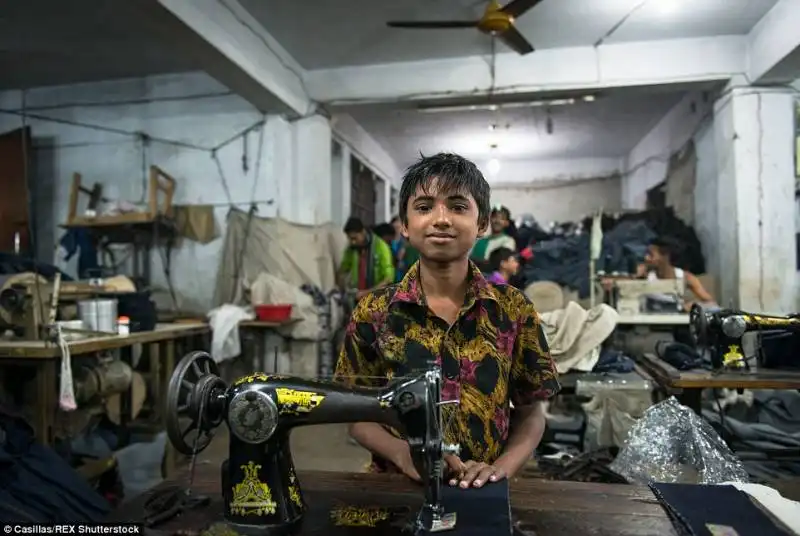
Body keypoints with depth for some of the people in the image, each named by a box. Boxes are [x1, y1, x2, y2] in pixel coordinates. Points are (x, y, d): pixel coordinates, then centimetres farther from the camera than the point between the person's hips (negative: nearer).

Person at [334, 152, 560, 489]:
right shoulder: (372, 312, -2)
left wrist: (501, 467, -10)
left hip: (482, 490, 1)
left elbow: (531, 413, 6)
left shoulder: (514, 310, -1)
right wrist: (403, 453, -13)